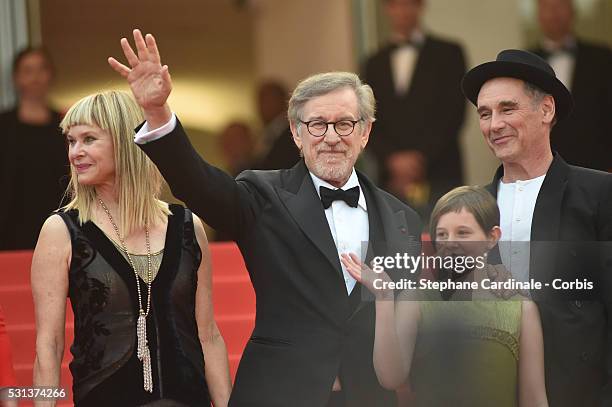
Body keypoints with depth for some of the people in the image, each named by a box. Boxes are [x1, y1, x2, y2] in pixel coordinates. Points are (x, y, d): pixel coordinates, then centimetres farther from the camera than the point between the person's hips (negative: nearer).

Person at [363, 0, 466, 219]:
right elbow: (371, 123, 10)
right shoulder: (374, 64, 16)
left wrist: (421, 158, -10)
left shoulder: (448, 53, 6)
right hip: (394, 180, 2)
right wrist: (393, 159, -7)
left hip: (439, 176, -2)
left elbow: (454, 113, -2)